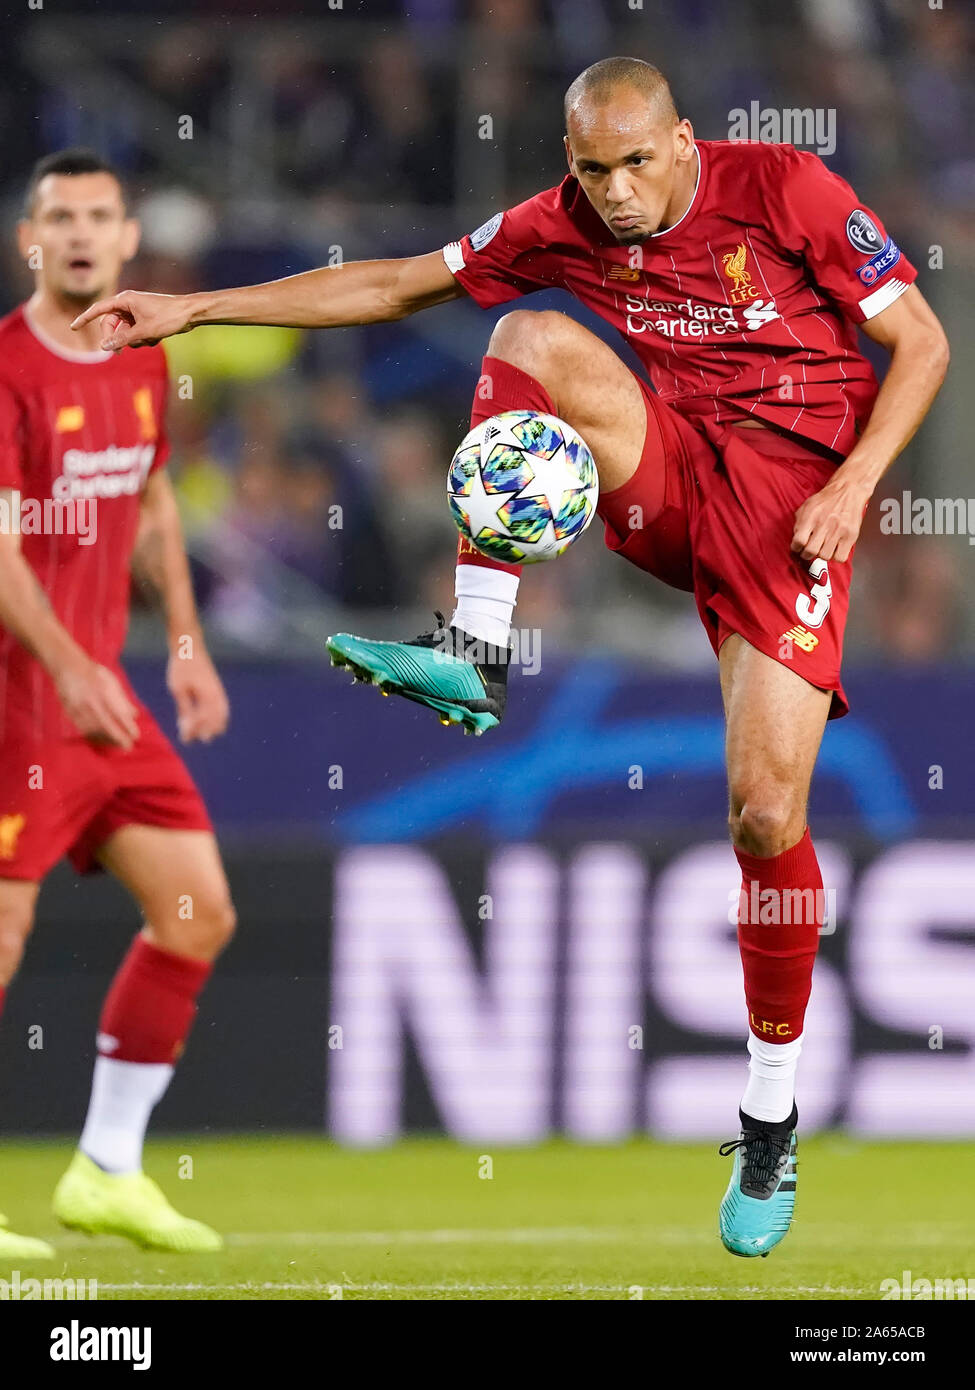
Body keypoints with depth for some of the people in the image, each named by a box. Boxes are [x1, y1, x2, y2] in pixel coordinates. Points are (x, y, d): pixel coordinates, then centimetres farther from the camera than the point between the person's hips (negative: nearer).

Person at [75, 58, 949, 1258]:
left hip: (790, 499, -4)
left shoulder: (785, 189, -10)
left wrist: (852, 485, -19)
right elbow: (401, 285, 10)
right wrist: (197, 309, 6)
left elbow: (921, 341, -6)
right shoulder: (568, 225, 2)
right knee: (535, 341, -23)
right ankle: (474, 653, -26)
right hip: (670, 478, 4)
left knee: (768, 811, -13)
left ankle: (770, 1118, 3)